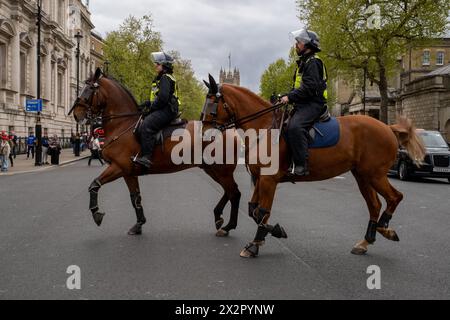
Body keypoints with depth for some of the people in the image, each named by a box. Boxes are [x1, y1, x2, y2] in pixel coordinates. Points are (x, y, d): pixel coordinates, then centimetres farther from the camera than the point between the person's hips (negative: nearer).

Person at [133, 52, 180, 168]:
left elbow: (163, 98, -21)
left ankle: (146, 157, -37)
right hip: (162, 110, 12)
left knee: (146, 126, -29)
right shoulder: (161, 78, 25)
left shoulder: (165, 78, -9)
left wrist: (151, 108, -12)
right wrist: (147, 104, 10)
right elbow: (157, 97, 27)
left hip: (166, 110, -12)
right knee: (142, 123, 17)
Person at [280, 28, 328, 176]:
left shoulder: (313, 62, -9)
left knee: (295, 126, -33)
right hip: (303, 104, 11)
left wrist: (290, 97, -20)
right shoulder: (304, 62, 24)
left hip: (313, 104, -11)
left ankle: (301, 165, -34)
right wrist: (286, 97, 10)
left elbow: (309, 87, -21)